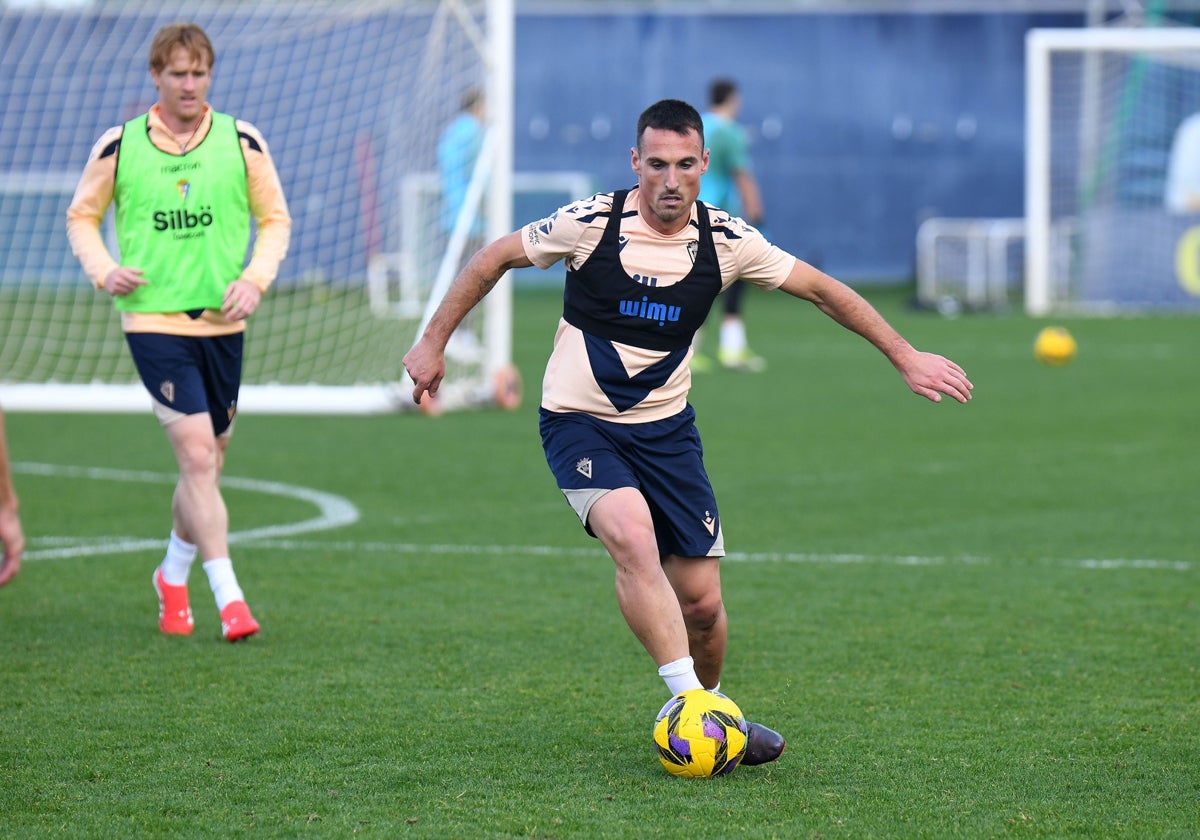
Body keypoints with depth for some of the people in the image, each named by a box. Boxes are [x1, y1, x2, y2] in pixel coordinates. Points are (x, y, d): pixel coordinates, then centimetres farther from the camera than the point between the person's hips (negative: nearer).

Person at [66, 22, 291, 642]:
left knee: (206, 463, 13)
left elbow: (275, 218, 12)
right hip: (152, 318, -3)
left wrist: (255, 278, -4)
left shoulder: (242, 142, 3)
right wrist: (103, 270, -6)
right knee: (196, 454, -15)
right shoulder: (118, 147, -1)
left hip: (222, 323, 3)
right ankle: (229, 598, -15)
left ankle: (173, 577, 36)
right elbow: (81, 215, 12)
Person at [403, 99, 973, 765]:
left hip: (665, 427, 3)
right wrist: (433, 343, 2)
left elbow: (822, 290, 5)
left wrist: (907, 358, 5)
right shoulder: (591, 223, -14)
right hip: (578, 421, -3)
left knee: (702, 603, -1)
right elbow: (493, 259, 1)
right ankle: (688, 699, -29)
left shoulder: (724, 240, -7)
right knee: (632, 536, -32)